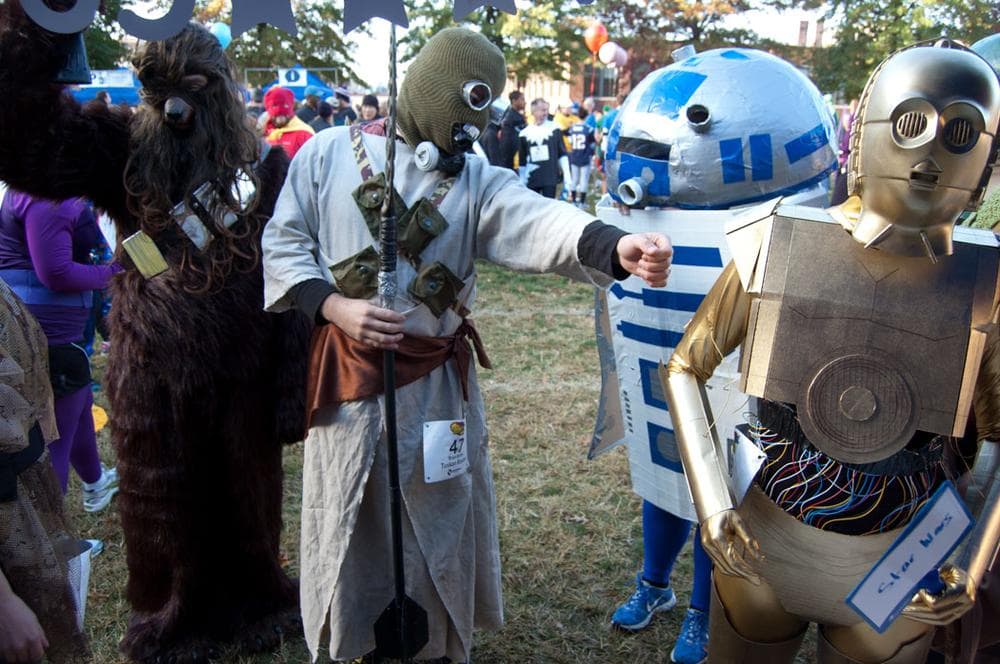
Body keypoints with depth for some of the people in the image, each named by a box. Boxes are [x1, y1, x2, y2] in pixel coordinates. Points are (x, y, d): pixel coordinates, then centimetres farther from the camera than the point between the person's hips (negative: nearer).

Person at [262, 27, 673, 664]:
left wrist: (617, 246, -41)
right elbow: (284, 242, 2)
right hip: (348, 375, -1)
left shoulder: (476, 178, -1)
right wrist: (333, 306, -16)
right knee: (348, 524, 13)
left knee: (438, 524, 13)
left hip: (437, 381, 1)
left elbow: (540, 223, -21)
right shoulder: (330, 152, -2)